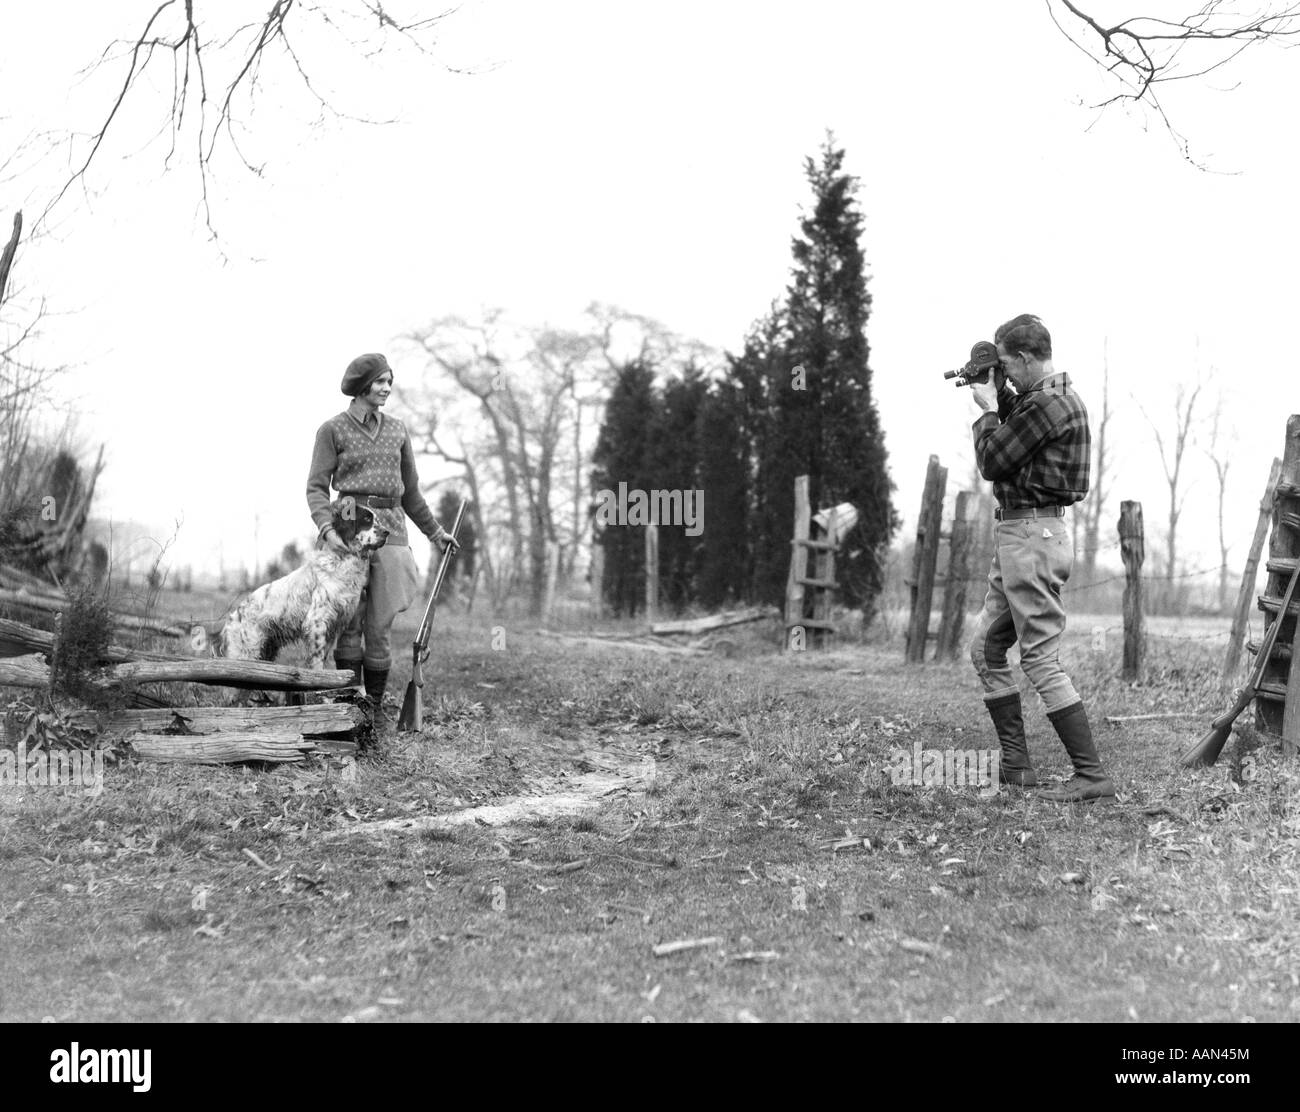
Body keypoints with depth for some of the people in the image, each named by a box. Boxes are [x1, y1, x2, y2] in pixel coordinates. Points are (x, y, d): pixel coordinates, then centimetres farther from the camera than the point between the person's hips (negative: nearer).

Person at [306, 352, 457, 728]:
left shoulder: (397, 430, 16)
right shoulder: (333, 429, 4)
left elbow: (410, 490, 24)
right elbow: (316, 487, -1)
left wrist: (434, 531, 28)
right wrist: (327, 529, -17)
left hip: (390, 528, 3)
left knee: (380, 625, 1)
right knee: (349, 621, -3)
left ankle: (375, 707, 10)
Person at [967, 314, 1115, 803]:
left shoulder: (1045, 405, -17)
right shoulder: (1057, 398, 15)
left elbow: (992, 462, -14)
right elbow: (1011, 437, 24)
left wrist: (989, 408, 0)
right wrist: (998, 397, 12)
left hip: (1032, 535, -11)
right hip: (1019, 536, 11)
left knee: (1041, 659, -9)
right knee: (986, 649, 14)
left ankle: (1091, 776, -6)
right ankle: (1015, 765, 17)